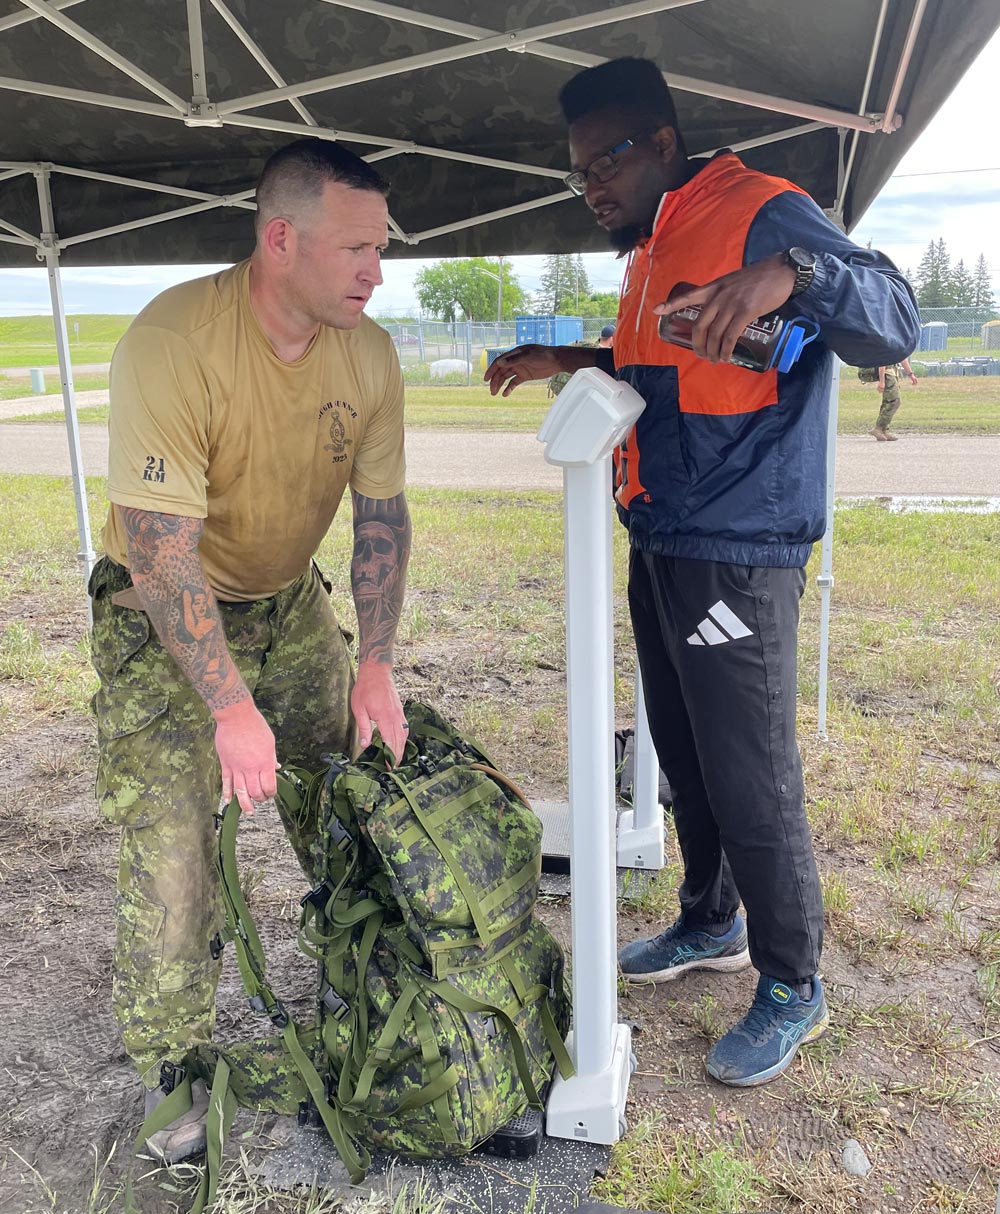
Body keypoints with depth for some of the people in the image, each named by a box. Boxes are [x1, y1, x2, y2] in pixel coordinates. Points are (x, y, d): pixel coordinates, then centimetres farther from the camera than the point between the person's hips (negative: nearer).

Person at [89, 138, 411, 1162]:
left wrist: (375, 665, -11)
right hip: (161, 616, -5)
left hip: (289, 604, 5)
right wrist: (232, 707, -30)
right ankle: (171, 1074, 14)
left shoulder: (369, 355, -11)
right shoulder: (172, 341, -29)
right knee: (170, 847, -7)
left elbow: (381, 514, -5)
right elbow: (161, 553, -30)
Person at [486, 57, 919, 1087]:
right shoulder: (653, 248, 17)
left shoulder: (762, 213, -11)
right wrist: (566, 361, 20)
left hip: (736, 559, -9)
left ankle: (792, 987, 19)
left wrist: (792, 270, -39)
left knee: (753, 782, -1)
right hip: (659, 551, 9)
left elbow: (893, 323, -22)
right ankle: (710, 926, 38)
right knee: (685, 760, 19)